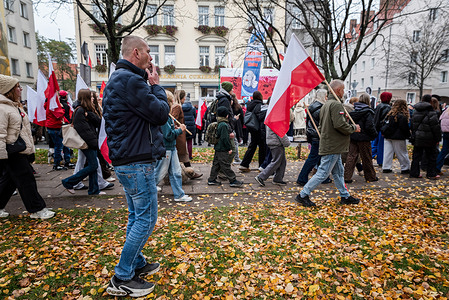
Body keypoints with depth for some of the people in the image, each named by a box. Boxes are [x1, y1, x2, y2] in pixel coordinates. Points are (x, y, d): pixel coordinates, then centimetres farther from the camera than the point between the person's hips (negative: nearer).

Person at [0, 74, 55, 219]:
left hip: (22, 152, 10)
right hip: (13, 153, -10)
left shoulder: (15, 106, 16)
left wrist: (31, 150, 24)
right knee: (26, 180, -3)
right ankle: (37, 210, 6)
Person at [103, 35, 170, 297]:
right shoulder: (131, 80, -18)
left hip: (127, 160, 11)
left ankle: (137, 264, 35)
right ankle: (122, 279, 12)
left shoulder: (118, 79, 17)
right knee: (146, 219, -1)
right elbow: (161, 113, -14)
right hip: (137, 162, -11)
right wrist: (155, 85, -5)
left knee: (137, 216, 20)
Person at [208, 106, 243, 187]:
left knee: (216, 164, 15)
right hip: (223, 150, -10)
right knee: (226, 165, -2)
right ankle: (232, 181, 6)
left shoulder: (219, 124, 11)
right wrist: (229, 148, -15)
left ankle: (211, 180, 21)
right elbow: (224, 138, -21)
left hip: (218, 148, 10)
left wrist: (229, 135, 5)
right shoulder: (224, 125, -19)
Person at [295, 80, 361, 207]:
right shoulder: (336, 104, -15)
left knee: (338, 172, 17)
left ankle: (345, 196, 29)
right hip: (332, 146, -10)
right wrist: (354, 128, -8)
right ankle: (303, 195, 0)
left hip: (327, 143, 11)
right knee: (322, 173, -5)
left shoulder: (325, 104, 16)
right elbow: (340, 124, -23)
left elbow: (321, 126, 19)